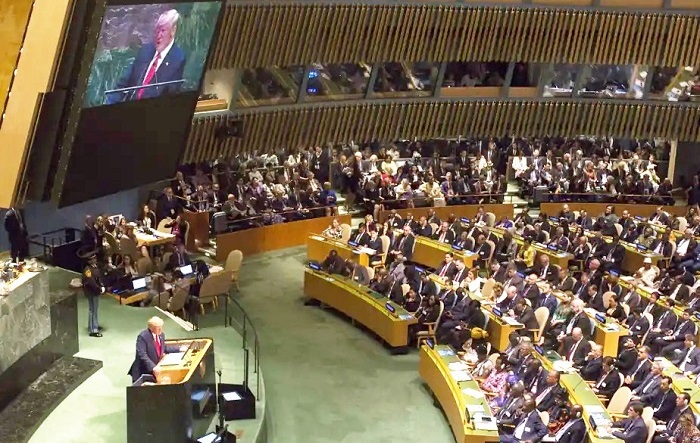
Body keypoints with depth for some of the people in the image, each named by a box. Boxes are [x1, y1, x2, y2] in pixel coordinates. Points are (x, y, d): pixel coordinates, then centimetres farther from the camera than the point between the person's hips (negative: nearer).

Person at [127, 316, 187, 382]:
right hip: (143, 372, -6)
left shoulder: (161, 335, 4)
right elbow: (142, 355, -28)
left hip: (156, 369, 6)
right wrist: (153, 367, -37)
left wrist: (179, 349, 12)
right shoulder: (142, 336, -20)